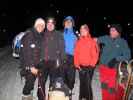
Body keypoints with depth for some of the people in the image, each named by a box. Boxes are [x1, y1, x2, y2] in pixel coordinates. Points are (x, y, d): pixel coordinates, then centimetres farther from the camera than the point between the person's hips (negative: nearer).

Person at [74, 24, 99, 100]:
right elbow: (76, 54, 6)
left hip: (89, 67, -4)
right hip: (81, 67, 4)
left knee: (88, 84, -7)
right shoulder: (78, 42, 8)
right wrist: (77, 64, -1)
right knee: (82, 83, 13)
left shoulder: (92, 41, -3)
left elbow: (95, 54, -6)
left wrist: (91, 65, -10)